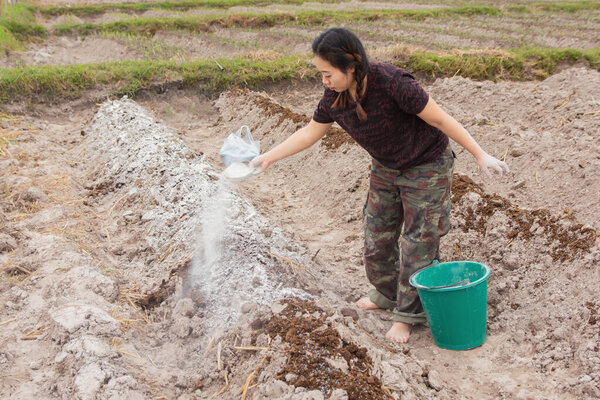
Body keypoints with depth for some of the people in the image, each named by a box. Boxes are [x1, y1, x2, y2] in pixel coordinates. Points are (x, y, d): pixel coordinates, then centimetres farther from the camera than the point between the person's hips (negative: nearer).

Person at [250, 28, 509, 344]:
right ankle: (387, 293, 39)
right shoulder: (334, 98, -15)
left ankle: (408, 313, 16)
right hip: (386, 169, 6)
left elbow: (440, 119, -26)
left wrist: (480, 156, -21)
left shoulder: (392, 83, -34)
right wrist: (268, 157, -1)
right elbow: (310, 133, 1)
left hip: (426, 166, -6)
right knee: (377, 234, 15)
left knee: (418, 242, 0)